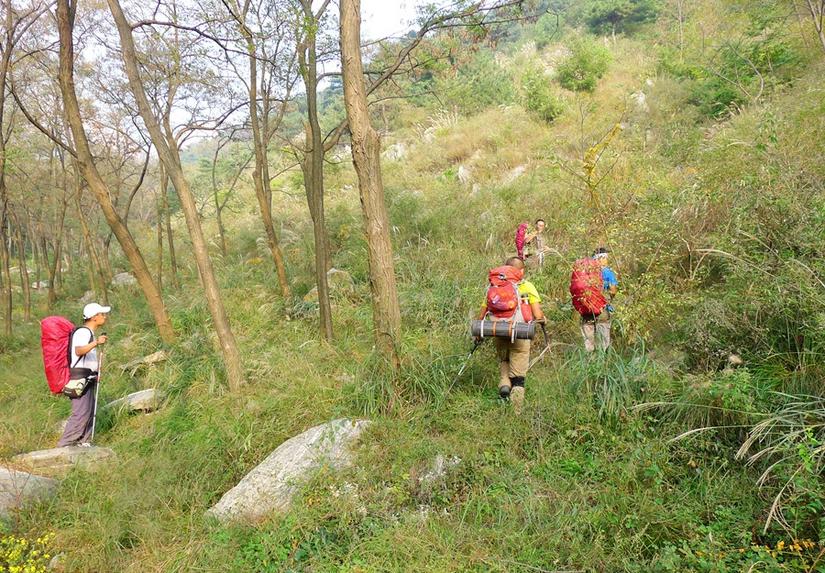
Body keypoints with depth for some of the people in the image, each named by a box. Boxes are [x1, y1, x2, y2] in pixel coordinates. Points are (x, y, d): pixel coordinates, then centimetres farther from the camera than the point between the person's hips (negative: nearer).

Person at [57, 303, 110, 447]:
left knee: (89, 412, 13)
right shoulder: (83, 332, -16)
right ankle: (64, 444, -5)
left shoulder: (89, 332, 16)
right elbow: (78, 351, -35)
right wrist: (96, 342, -48)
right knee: (81, 413, -11)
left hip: (88, 378, 10)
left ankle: (84, 442, 21)